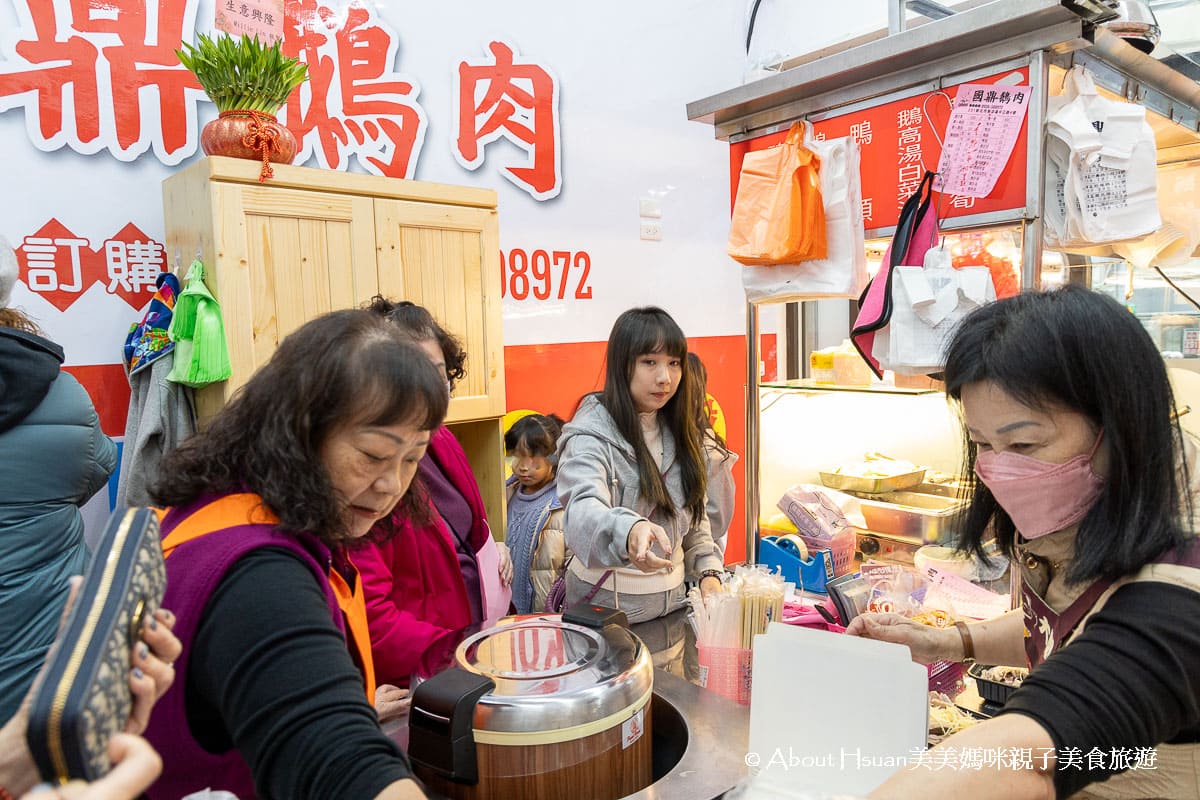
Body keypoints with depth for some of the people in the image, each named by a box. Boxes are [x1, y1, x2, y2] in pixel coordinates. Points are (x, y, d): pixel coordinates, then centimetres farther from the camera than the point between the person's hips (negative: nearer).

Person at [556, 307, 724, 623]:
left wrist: (708, 571, -2)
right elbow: (584, 510, -36)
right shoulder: (591, 435, -19)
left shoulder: (679, 432, 3)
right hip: (607, 608, -6)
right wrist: (628, 531, -56)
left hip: (673, 599, 6)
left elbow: (695, 515, 11)